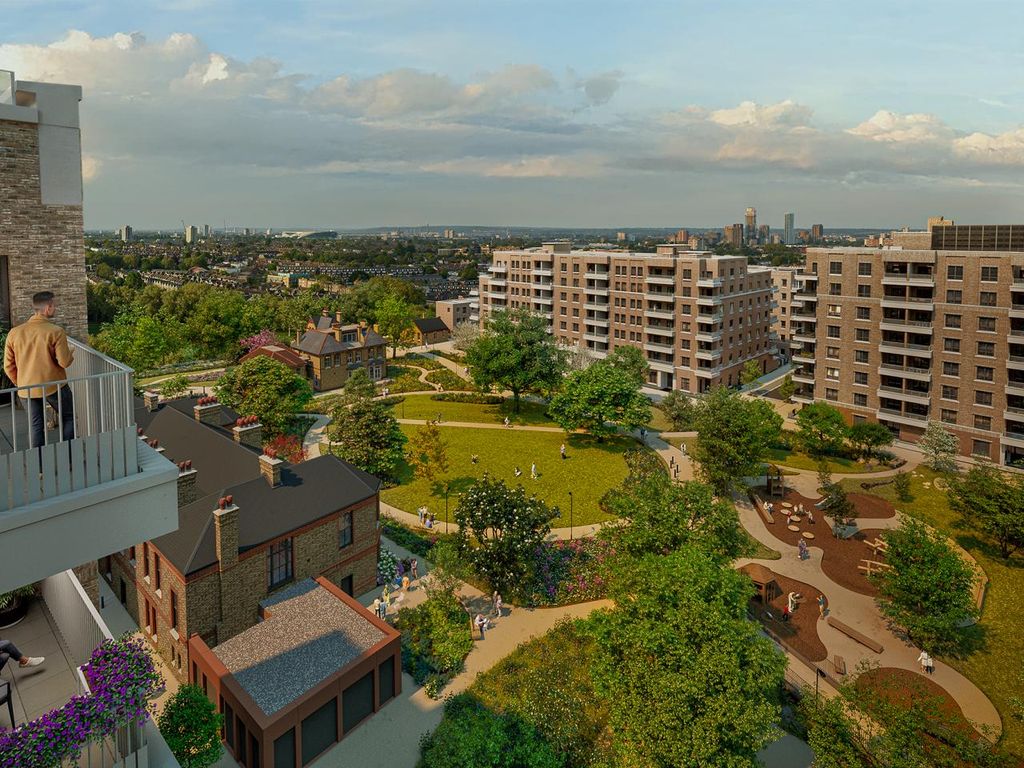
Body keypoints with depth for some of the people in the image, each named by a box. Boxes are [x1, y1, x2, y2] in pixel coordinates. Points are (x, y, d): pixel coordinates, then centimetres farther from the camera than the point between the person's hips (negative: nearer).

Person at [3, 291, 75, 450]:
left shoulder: (14, 332, 1)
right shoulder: (55, 331, -14)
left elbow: (8, 366, 4)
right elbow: (64, 362, -16)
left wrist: (21, 384, 18)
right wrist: (70, 355, 6)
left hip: (28, 388, 4)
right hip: (54, 386, -4)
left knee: (35, 425, 12)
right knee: (68, 418, 13)